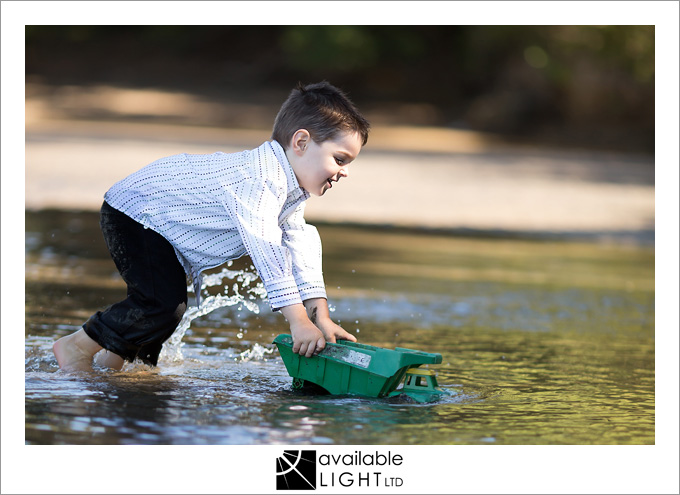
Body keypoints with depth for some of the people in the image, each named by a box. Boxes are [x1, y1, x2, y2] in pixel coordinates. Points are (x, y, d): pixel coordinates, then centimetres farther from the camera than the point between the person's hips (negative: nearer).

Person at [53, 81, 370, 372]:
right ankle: (76, 347, -8)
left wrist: (322, 319, -9)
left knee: (172, 306, 17)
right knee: (163, 302, -20)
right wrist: (299, 323, -43)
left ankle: (115, 359, 34)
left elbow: (301, 250, -1)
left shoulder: (291, 189, -1)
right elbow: (266, 249, -42)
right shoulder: (260, 180, -35)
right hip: (133, 210, -10)